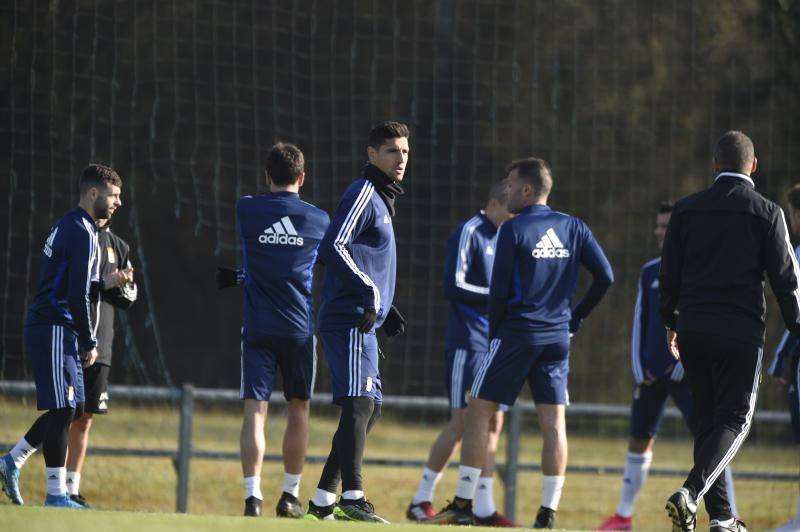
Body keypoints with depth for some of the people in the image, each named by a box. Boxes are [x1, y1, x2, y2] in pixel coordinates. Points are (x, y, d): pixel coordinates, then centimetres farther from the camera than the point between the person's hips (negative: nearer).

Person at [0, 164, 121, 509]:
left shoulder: (67, 226, 18)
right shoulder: (82, 233, -14)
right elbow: (77, 296, -18)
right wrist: (89, 343, -12)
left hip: (45, 328, 10)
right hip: (54, 329, -10)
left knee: (73, 408, 14)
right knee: (62, 409, -8)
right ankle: (56, 494, -7)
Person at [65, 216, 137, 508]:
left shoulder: (118, 246, 15)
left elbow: (127, 300, 17)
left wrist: (125, 284, -5)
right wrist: (109, 281, -16)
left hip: (99, 346, 6)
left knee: (84, 419, 7)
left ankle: (73, 487, 11)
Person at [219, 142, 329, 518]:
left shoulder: (247, 210, -2)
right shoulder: (319, 220, 3)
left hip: (258, 327, -1)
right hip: (300, 327, 1)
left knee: (255, 410, -4)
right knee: (298, 409, 14)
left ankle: (252, 496, -15)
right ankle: (290, 497, 18)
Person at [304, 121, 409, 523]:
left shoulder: (380, 199, 22)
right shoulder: (363, 194, -8)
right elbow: (332, 248, -19)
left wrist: (384, 308, 20)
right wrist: (368, 291, -23)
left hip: (363, 323, 10)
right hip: (350, 320, -10)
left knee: (369, 409, 12)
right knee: (359, 403, -17)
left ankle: (323, 501, 14)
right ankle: (352, 499, -24)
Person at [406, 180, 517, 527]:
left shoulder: (502, 238, 15)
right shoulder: (469, 233, -10)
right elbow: (453, 287, -17)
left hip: (494, 345, 8)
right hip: (467, 345, -8)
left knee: (492, 424, 4)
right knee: (462, 422, -7)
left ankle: (484, 510, 5)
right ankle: (421, 501, 2)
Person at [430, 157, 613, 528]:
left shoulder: (513, 230, -6)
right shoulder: (573, 228, 7)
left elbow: (499, 290, -8)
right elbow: (605, 276, 4)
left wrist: (494, 332, 6)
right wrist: (575, 318, 12)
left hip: (516, 333, -4)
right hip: (557, 338, 4)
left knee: (477, 413, 3)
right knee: (554, 422, 4)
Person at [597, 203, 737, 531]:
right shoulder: (650, 272, 11)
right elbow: (640, 321, 14)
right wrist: (638, 365, 3)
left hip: (687, 372, -5)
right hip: (652, 374, 5)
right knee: (639, 440, 10)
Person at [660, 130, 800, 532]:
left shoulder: (686, 210, 6)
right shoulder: (766, 213, -4)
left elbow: (669, 274, 9)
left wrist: (671, 323, 21)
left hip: (692, 331, 4)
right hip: (740, 332, -4)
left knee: (706, 420, 12)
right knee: (734, 420, 1)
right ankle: (691, 493, -20)